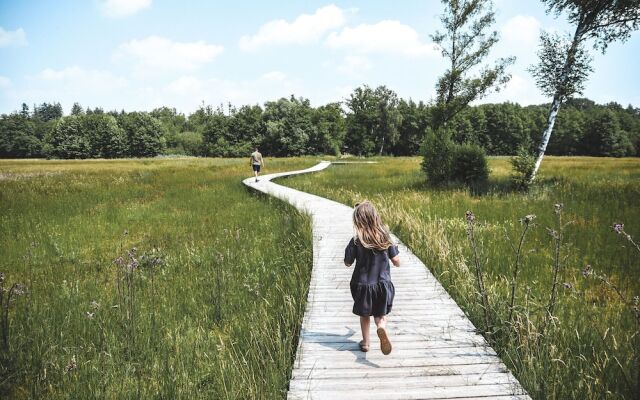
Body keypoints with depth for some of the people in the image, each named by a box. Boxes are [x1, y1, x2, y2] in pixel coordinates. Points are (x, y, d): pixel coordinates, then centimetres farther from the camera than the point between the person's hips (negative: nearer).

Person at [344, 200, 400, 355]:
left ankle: (365, 342, 30)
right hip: (383, 284, 1)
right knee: (381, 315, 16)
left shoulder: (356, 241, -15)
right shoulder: (385, 238, -10)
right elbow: (397, 262, -6)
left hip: (362, 285, 0)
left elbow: (348, 263, -4)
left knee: (364, 315, 21)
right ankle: (382, 327, -15)